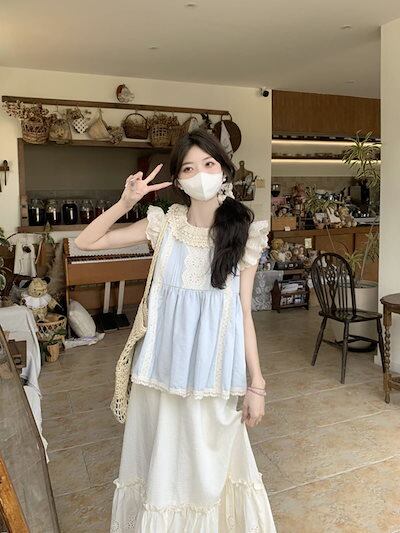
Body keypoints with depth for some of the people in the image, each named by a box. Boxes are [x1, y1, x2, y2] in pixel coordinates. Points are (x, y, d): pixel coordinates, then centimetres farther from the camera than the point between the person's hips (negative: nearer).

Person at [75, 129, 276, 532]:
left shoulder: (243, 234, -4)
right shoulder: (165, 223, -3)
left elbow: (244, 312, -2)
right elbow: (85, 242, 0)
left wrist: (256, 383, -3)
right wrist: (126, 202, -13)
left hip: (215, 371, -1)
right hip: (164, 367, 1)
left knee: (210, 466, 15)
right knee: (161, 460, 17)